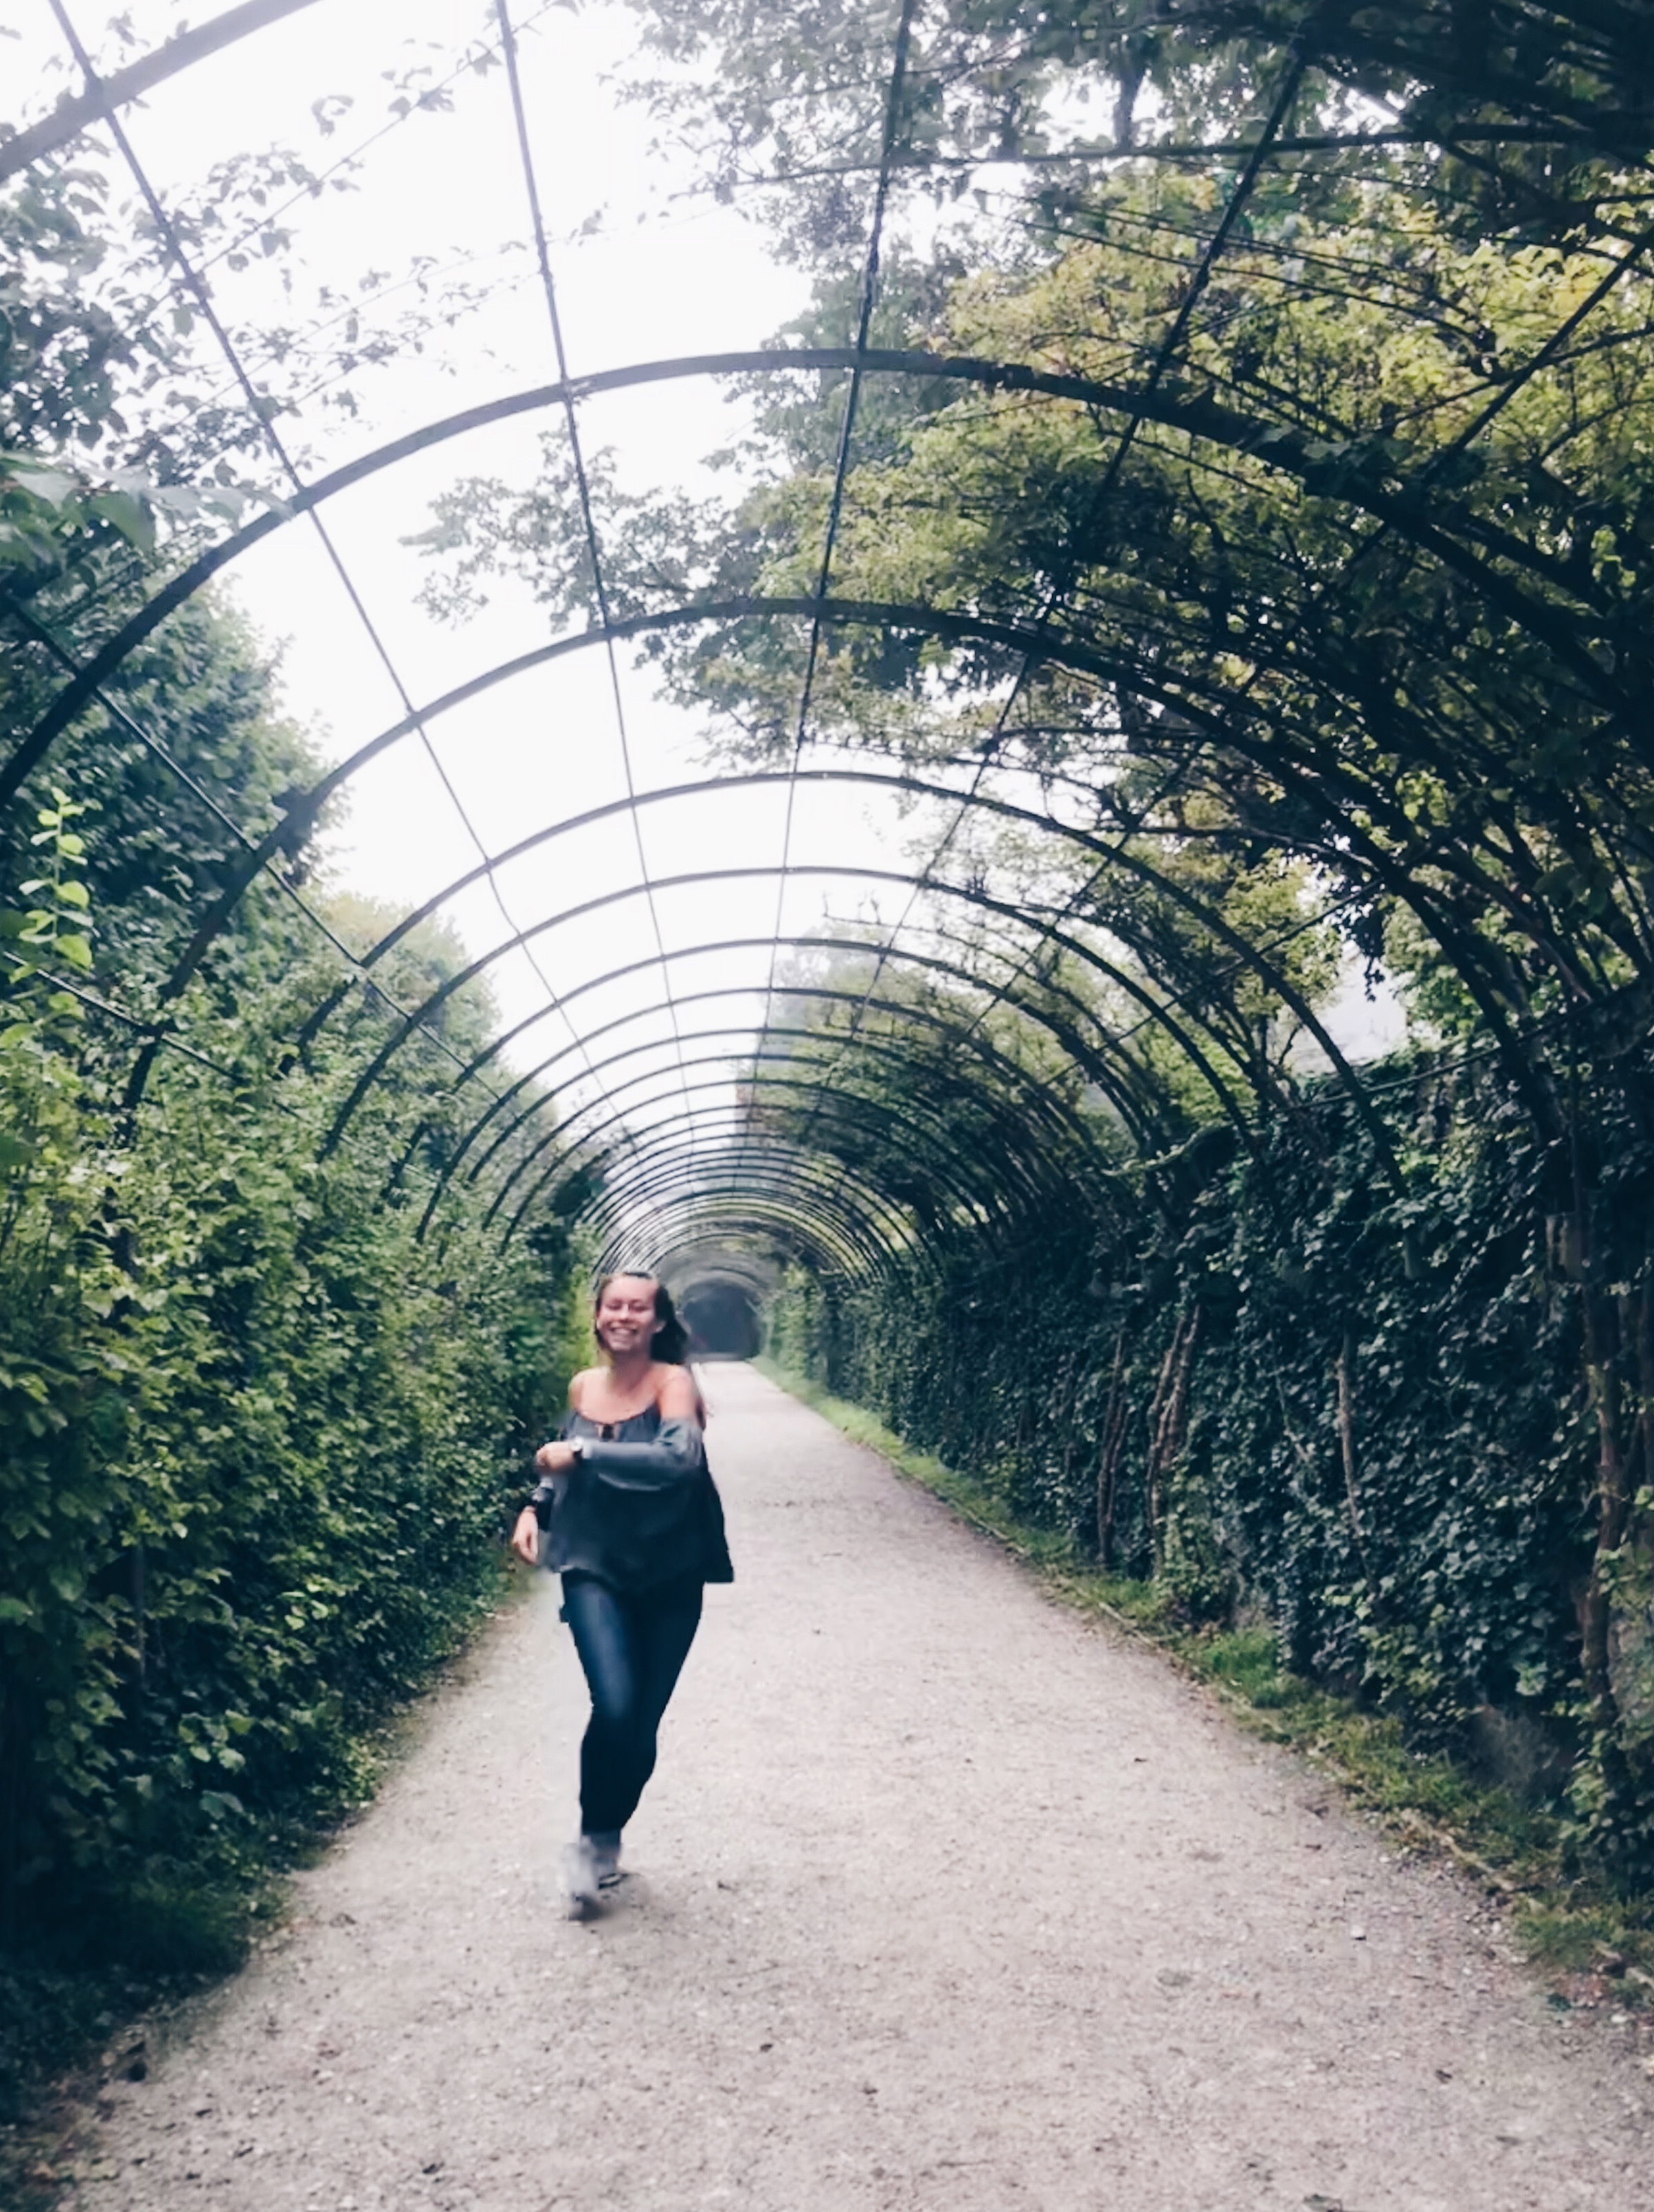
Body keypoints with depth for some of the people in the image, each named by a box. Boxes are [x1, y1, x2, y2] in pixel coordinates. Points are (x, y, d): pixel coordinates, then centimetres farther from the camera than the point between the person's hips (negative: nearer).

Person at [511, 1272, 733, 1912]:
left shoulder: (672, 1382, -12)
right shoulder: (584, 1385, 1)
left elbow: (680, 1458, -32)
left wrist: (583, 1452, -29)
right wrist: (535, 1506, 3)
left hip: (669, 1579, -1)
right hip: (595, 1572, 1)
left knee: (643, 1723, 7)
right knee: (614, 1706, -19)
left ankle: (604, 1838, 35)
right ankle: (595, 1837, 6)